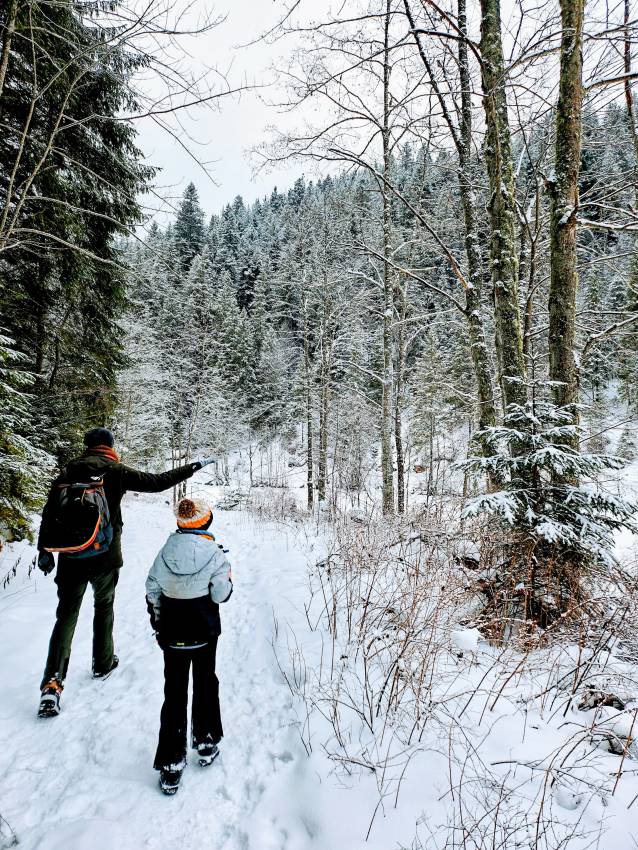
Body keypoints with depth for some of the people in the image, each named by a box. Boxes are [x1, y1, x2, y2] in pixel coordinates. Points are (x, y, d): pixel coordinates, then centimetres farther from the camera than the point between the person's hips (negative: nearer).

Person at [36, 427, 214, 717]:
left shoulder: (69, 471, 2)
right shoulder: (116, 471, -6)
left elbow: (49, 513, 0)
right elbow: (157, 482, -6)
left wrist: (44, 550, 7)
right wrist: (193, 467, 2)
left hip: (71, 555, 2)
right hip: (105, 555, -2)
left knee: (67, 614, 6)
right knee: (104, 607, 19)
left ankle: (52, 683, -5)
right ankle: (103, 663, 32)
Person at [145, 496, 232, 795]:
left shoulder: (165, 552, -10)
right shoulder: (215, 554, -18)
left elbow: (152, 592, -1)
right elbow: (221, 595, -14)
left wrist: (158, 623, 14)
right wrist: (227, 577, 5)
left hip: (172, 634, 2)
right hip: (204, 632, -1)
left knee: (174, 695, 12)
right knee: (205, 685, 21)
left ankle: (170, 765, 18)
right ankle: (207, 743, 35)